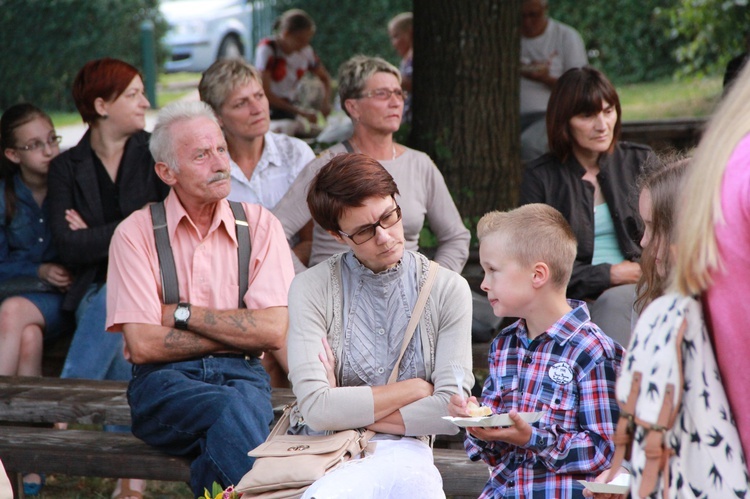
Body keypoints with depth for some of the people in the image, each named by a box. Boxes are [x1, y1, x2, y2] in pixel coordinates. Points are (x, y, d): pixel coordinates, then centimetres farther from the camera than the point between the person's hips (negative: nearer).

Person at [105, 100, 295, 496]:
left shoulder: (260, 225, 8)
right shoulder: (135, 233, 2)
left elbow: (274, 332, -3)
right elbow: (143, 345, -7)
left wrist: (182, 313, -5)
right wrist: (236, 333, -4)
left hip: (242, 375, 2)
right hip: (165, 380, -2)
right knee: (230, 411, -36)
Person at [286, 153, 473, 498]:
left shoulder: (448, 290, 3)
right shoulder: (311, 289, 0)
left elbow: (449, 412, -4)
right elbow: (316, 408, -10)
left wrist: (348, 412, -5)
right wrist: (414, 389, -3)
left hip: (403, 451, 2)